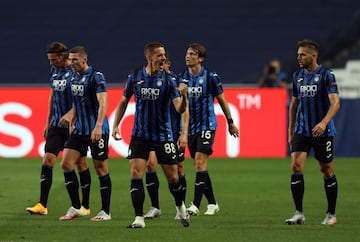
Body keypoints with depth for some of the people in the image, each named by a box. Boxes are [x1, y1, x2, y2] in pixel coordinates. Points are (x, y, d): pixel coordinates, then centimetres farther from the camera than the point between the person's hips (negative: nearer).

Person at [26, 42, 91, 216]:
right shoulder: (54, 71, 10)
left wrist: (70, 114, -31)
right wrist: (48, 122, 19)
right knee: (47, 160, -5)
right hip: (57, 124, 6)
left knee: (81, 164, 3)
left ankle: (85, 207, 13)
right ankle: (42, 205, -7)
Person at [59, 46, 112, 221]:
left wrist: (98, 126, -32)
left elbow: (103, 103, -22)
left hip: (97, 131, -8)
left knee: (101, 169, -1)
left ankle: (105, 212, 7)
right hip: (79, 130, 8)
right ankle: (75, 208, 6)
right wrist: (73, 123, 22)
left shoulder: (96, 77, -13)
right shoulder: (74, 78, 11)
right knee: (66, 164, -1)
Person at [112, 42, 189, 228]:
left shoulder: (168, 79, -8)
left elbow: (180, 109, -15)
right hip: (140, 135, 1)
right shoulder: (135, 77, -2)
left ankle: (180, 207, 32)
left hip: (163, 135, -1)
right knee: (136, 174, -11)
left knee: (172, 177, 4)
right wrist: (115, 125, 3)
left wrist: (183, 96, -35)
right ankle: (139, 218, -7)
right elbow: (123, 102, 11)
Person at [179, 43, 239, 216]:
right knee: (199, 167, 8)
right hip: (190, 127, 5)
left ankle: (195, 205, -20)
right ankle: (212, 203, 21)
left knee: (200, 162, -16)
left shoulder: (210, 77, -6)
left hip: (206, 125, -5)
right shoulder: (182, 78, 5)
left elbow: (221, 100, 4)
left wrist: (230, 122, 10)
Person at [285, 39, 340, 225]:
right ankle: (299, 213, -10)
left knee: (326, 170, 5)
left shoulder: (326, 75, -9)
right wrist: (291, 131, 17)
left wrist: (324, 123, -33)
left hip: (322, 132, -4)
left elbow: (335, 102, -18)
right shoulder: (298, 76, 9)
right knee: (296, 166, -11)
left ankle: (331, 214, 17)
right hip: (302, 131, 4)